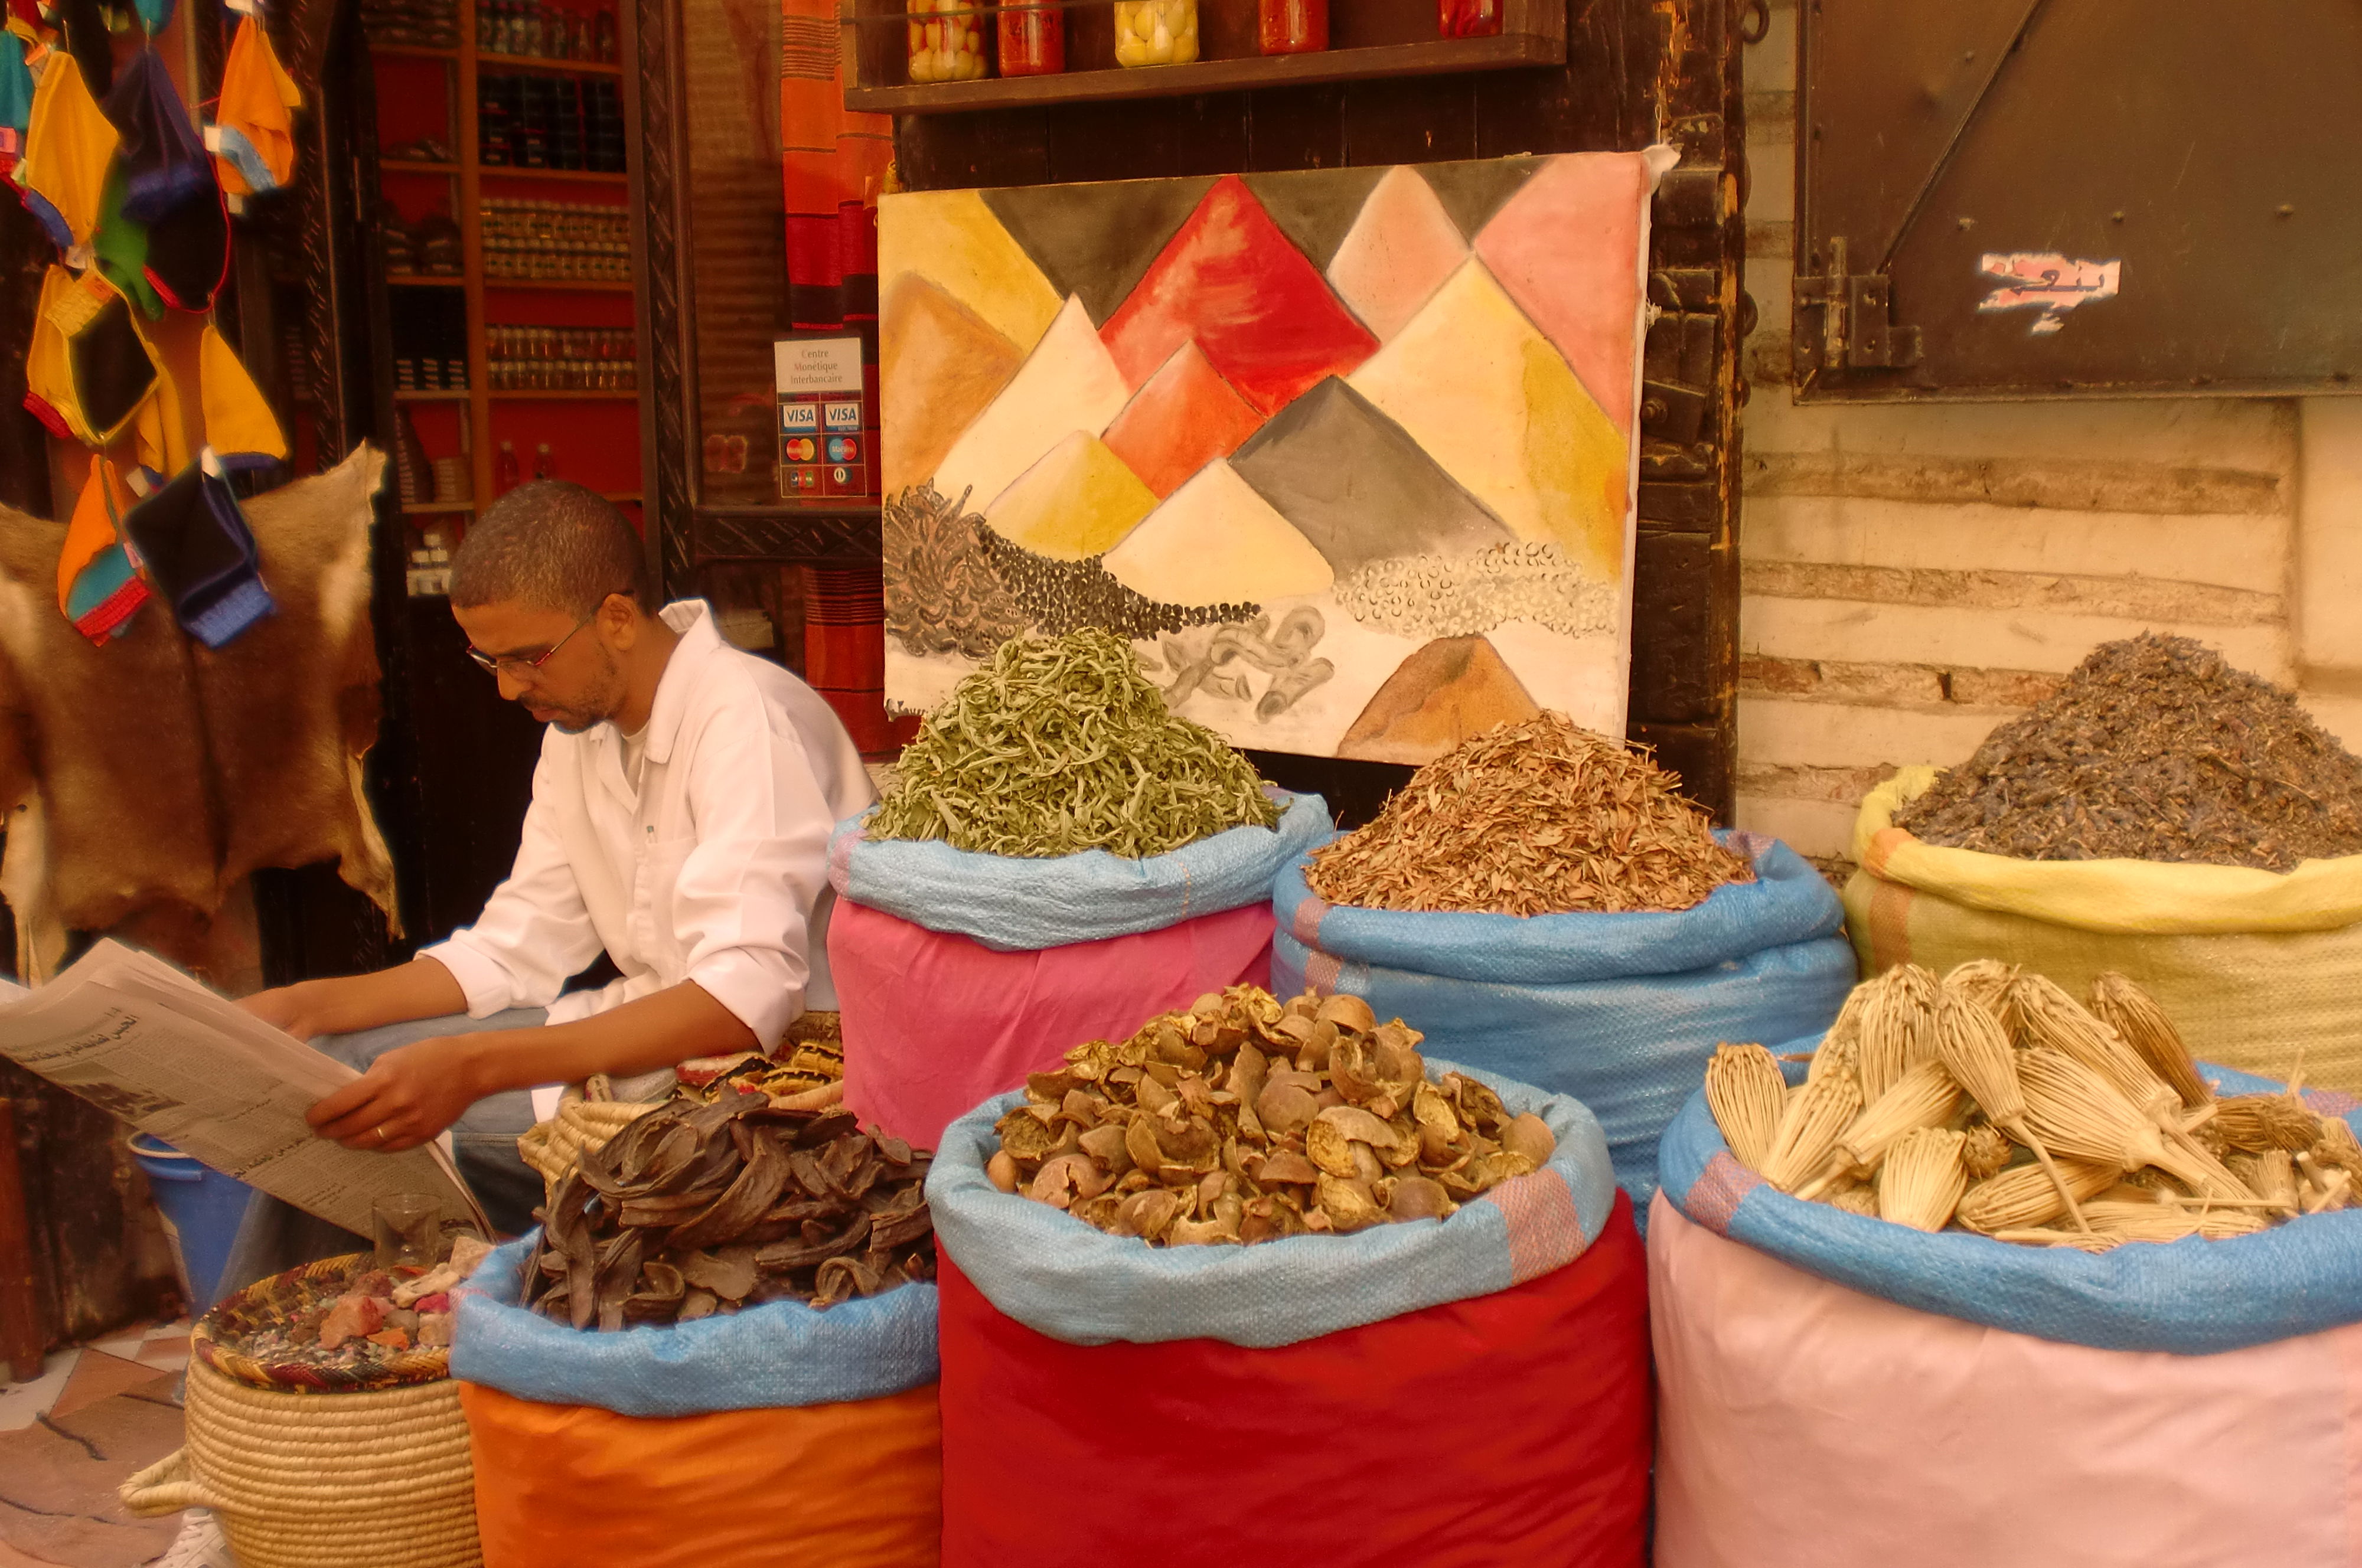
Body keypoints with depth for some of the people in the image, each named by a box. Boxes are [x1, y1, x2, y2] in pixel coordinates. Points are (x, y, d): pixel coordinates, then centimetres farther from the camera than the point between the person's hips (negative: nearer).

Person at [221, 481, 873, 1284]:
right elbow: (515, 952, 11)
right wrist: (307, 1008, -2)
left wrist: (475, 1066, -37)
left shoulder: (747, 721, -21)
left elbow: (748, 996, -32)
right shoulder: (578, 726, 8)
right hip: (648, 1033, 9)